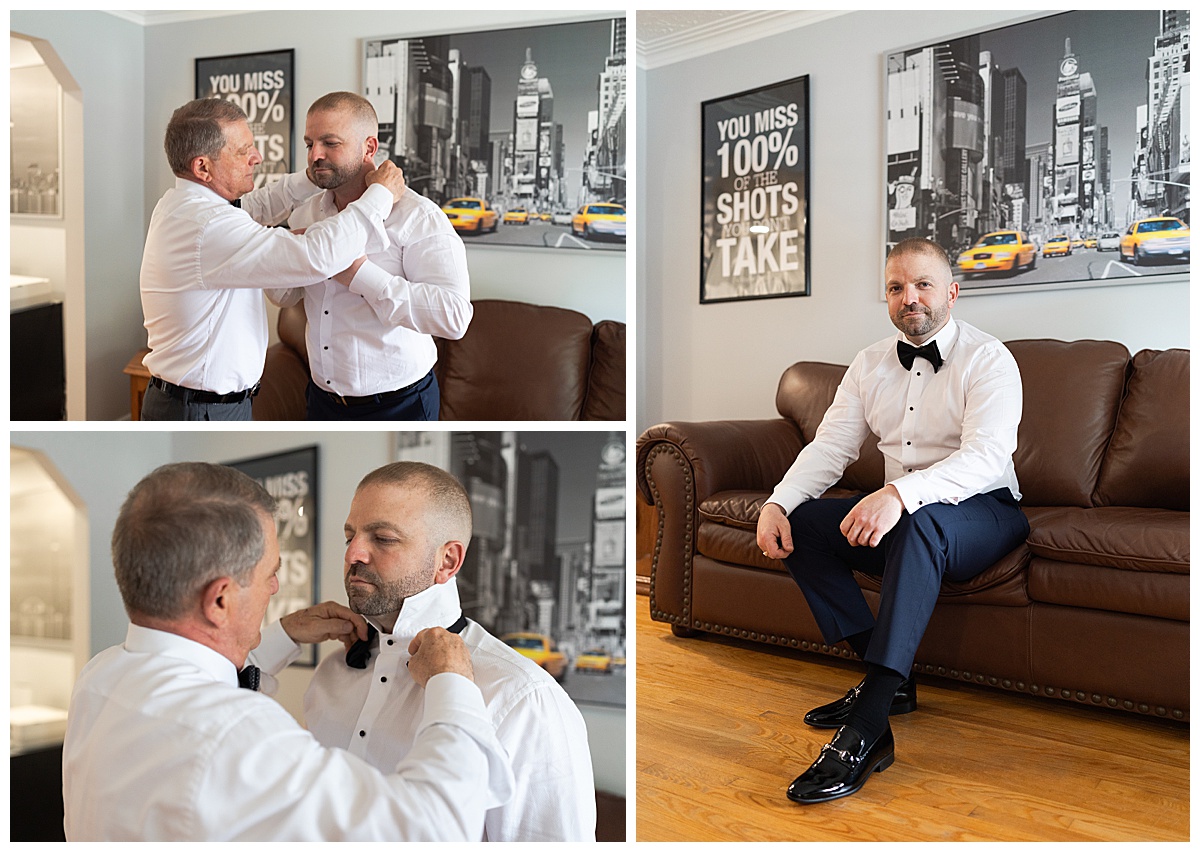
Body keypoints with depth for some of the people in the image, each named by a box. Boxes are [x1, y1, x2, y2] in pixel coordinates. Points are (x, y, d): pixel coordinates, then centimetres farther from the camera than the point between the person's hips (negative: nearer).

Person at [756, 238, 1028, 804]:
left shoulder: (989, 359, -9)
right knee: (800, 523, -15)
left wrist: (900, 493, -43)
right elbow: (830, 446, 4)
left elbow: (985, 458, -25)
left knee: (920, 523, -40)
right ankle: (889, 679, -10)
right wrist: (777, 503, -15)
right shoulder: (871, 364, 9)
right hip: (896, 513, 7)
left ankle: (864, 733, -45)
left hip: (983, 512, -6)